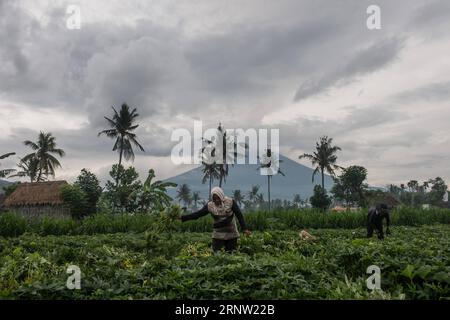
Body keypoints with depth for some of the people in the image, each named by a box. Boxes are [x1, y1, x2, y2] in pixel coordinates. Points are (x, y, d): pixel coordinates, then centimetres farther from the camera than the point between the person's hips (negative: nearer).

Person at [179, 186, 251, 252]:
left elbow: (239, 215, -10)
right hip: (218, 235, 1)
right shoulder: (210, 206, -3)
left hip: (231, 234, -1)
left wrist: (245, 229, -18)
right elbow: (198, 214, -2)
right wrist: (182, 218, -8)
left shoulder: (230, 202, -8)